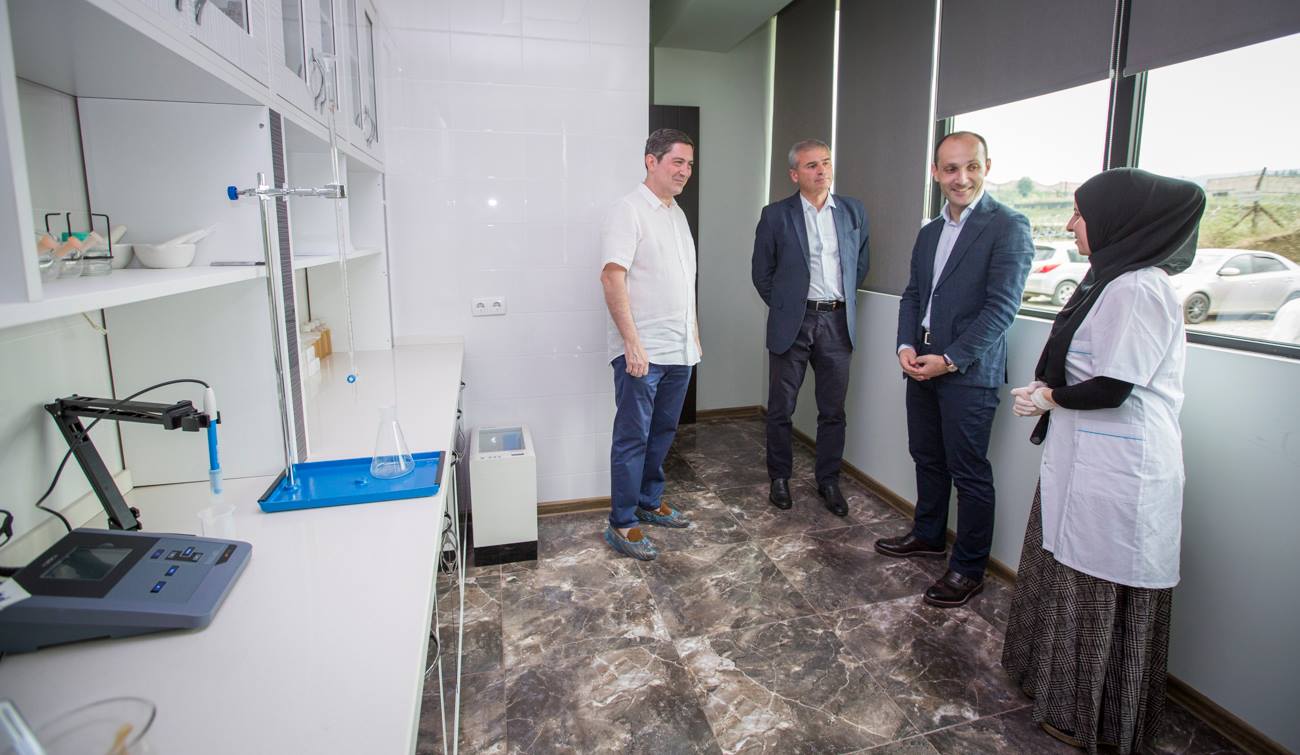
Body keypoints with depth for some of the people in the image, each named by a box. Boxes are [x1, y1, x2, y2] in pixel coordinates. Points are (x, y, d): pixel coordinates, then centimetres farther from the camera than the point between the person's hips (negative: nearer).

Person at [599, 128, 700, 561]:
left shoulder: (677, 214, 17)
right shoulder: (629, 211, -10)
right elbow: (612, 278, -19)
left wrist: (694, 333, 19)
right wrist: (633, 343, -22)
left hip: (679, 350, 8)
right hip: (641, 352, -8)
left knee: (662, 432, 16)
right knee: (632, 438, -2)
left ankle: (649, 503, 31)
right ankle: (621, 525, 9)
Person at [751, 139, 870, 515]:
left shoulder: (854, 211, 6)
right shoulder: (776, 215, -3)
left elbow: (860, 263, 18)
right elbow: (762, 272, 4)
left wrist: (844, 300, 13)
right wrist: (784, 307, 6)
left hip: (837, 322, 2)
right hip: (792, 324, -2)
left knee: (833, 410, 9)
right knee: (781, 409, 6)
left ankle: (829, 481, 24)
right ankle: (779, 478, 24)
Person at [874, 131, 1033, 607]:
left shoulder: (1007, 226, -9)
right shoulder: (930, 232, 14)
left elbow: (1001, 306, -15)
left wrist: (950, 360, -18)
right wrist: (906, 345, -1)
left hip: (969, 371, -7)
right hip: (922, 365, 7)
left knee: (969, 473, 1)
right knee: (927, 458, 19)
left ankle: (969, 569, 16)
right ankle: (928, 535, 38)